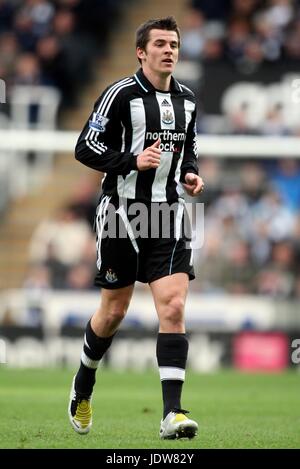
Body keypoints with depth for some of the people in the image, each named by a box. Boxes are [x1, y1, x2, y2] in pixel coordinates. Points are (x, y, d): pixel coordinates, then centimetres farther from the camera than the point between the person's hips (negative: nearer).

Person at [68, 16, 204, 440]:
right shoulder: (121, 94, -7)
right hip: (123, 212, -3)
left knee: (173, 309, -12)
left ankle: (172, 414, -15)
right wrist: (133, 160, -21)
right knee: (113, 312, 7)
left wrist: (191, 174, 4)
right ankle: (83, 385, 36)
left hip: (169, 215, 3)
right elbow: (85, 148, -9)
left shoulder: (186, 100, 10)